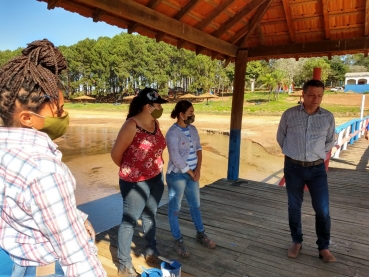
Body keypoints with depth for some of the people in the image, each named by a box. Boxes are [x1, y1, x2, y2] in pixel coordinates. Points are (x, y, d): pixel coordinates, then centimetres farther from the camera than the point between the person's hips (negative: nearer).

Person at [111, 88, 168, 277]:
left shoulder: (156, 123, 0)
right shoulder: (131, 125, -21)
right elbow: (115, 154, -13)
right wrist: (129, 170, 3)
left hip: (156, 179, 7)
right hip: (135, 182, -7)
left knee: (150, 216, 22)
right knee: (129, 221, 7)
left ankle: (151, 252, 42)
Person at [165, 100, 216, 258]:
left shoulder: (193, 129, 5)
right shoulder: (172, 133, -18)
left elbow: (198, 149, 7)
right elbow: (175, 158, -20)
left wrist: (198, 169, -6)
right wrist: (191, 173, -12)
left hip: (192, 174, 8)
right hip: (177, 175, -7)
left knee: (196, 205, 20)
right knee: (174, 209, 7)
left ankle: (201, 235, 37)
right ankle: (178, 241, 22)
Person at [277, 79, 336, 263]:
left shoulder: (328, 117, -2)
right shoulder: (289, 114, -5)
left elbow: (330, 142, 14)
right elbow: (280, 137, 8)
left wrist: (318, 155, 12)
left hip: (317, 168, 1)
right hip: (293, 167, 0)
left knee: (322, 210, 2)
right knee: (294, 207, 11)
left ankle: (323, 247, 23)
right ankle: (296, 242, 30)